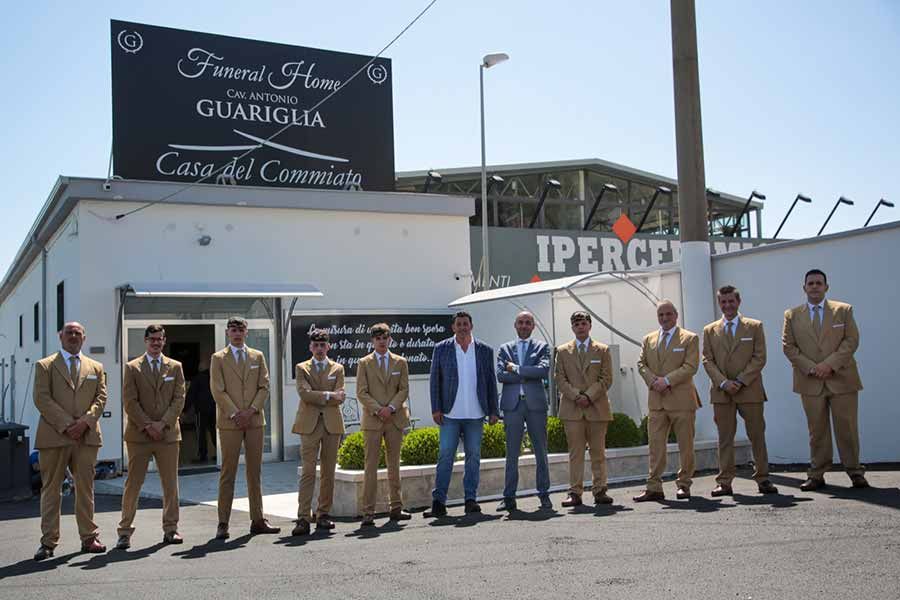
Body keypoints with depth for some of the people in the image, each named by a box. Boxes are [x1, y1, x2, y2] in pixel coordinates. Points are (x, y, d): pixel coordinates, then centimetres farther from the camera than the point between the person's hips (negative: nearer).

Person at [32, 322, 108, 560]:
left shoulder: (96, 368, 16)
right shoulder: (44, 366, 7)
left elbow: (101, 398, 7)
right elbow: (42, 399, -4)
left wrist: (85, 421, -10)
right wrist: (66, 424, -12)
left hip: (87, 435, 2)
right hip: (54, 436, -2)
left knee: (85, 488, 5)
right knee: (51, 489, 1)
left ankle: (89, 538, 11)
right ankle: (48, 541, 7)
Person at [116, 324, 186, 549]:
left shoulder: (175, 367, 11)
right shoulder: (133, 368, 5)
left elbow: (179, 398, 4)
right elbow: (129, 401, -2)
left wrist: (163, 423, -8)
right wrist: (147, 425, -10)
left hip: (168, 433, 2)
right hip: (139, 434, -2)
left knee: (170, 484, 5)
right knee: (133, 483, -1)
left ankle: (170, 529, 14)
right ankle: (125, 532, 5)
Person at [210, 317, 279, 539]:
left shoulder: (258, 356, 12)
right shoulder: (218, 358, 4)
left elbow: (264, 387, 6)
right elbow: (218, 391, -3)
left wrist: (251, 411, -7)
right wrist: (235, 414, -11)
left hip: (255, 420, 3)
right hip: (229, 422, -3)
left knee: (254, 471, 6)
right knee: (228, 473, -2)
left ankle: (257, 521, 11)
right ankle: (223, 523, 2)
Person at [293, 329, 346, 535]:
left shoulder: (337, 368, 12)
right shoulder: (302, 368, 9)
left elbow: (339, 398, 0)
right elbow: (304, 393, -8)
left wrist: (316, 398, -6)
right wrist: (329, 396, -12)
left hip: (332, 423, 2)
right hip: (309, 424, -2)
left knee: (328, 472, 5)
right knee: (307, 472, -9)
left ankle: (323, 515, 14)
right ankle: (303, 518, -11)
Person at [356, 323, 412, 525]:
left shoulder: (400, 362, 11)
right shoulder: (364, 363, 5)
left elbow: (404, 389, 4)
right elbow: (361, 393, -1)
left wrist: (391, 408, -11)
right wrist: (378, 410, -12)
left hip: (395, 418, 2)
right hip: (372, 420, -2)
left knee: (394, 465, 8)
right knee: (370, 466, -4)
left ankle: (396, 508, 14)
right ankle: (368, 512, -3)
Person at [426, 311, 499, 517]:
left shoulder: (485, 350, 7)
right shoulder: (441, 349, 4)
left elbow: (491, 382, 8)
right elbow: (435, 380, 3)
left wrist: (493, 411, 4)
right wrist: (436, 409, -4)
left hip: (475, 414, 2)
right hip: (450, 414, -2)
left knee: (473, 456, 6)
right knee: (445, 456, -4)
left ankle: (471, 499, 14)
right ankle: (438, 502, -1)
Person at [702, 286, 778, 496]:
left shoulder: (754, 327, 7)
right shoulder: (710, 330, 11)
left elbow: (759, 358, 0)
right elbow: (707, 360, 6)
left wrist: (740, 381, -10)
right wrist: (723, 382, -9)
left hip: (750, 390, -1)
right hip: (721, 392, 1)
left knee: (757, 436, 2)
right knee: (725, 438, 3)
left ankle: (762, 479, 10)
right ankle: (724, 482, 5)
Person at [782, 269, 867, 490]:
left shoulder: (843, 310, 9)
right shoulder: (792, 315, 10)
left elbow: (851, 340, 0)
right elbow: (788, 346, 4)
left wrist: (830, 364, -12)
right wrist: (810, 367, -9)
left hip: (841, 378, -1)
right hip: (810, 381, 1)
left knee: (847, 428, 0)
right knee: (816, 430, 2)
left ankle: (855, 472, 9)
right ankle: (817, 475, 6)